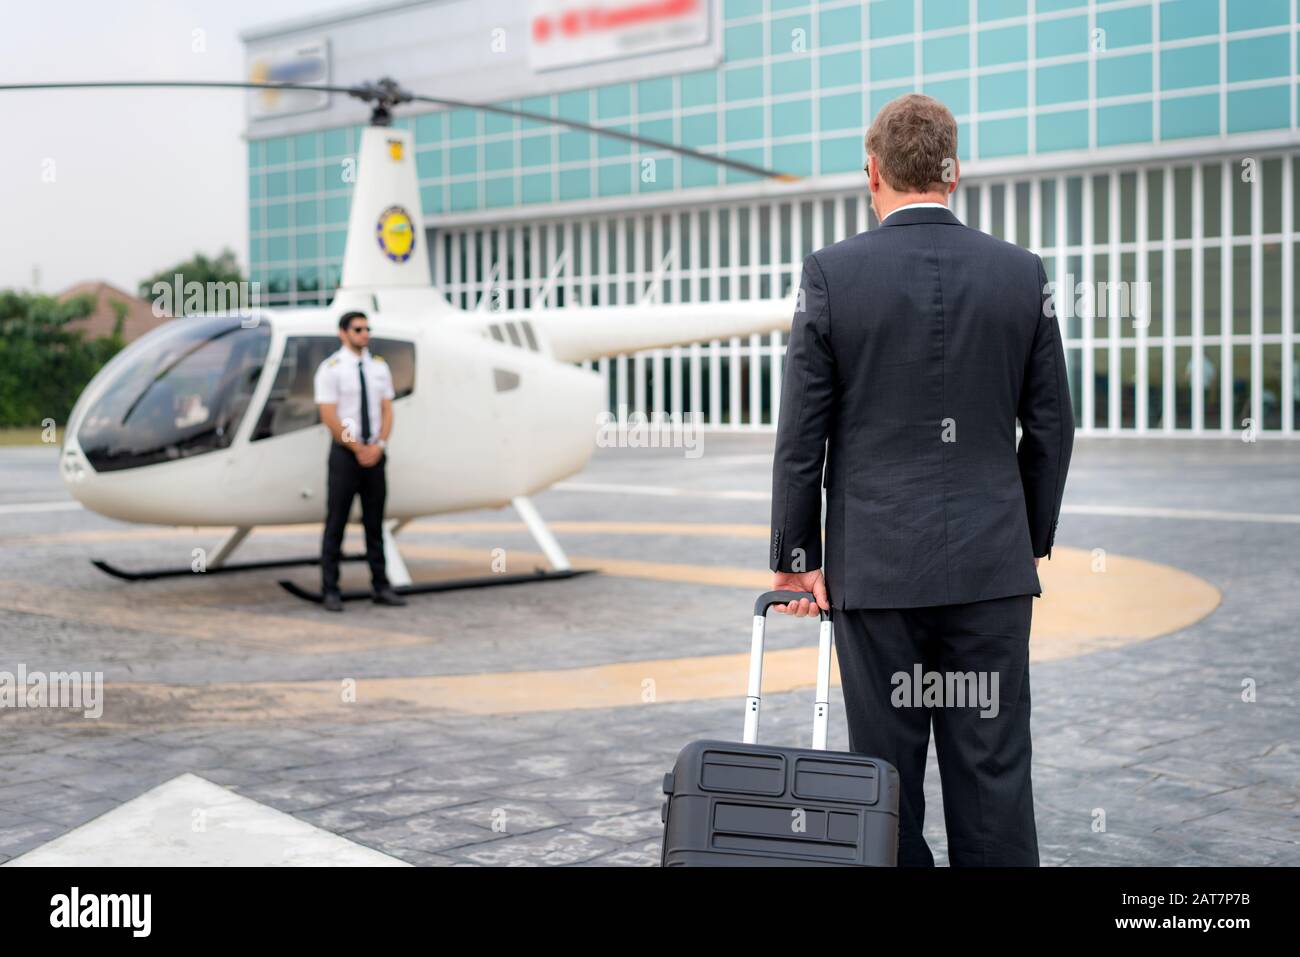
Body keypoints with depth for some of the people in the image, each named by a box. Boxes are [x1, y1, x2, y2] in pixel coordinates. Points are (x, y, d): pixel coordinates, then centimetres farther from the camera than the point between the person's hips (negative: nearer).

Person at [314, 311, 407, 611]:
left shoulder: (379, 367, 10)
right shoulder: (331, 369, -5)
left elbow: (387, 411, 8)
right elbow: (329, 418, -9)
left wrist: (378, 446, -7)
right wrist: (358, 449, -11)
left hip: (375, 453, 5)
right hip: (345, 453, -5)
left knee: (375, 522, 8)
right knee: (336, 522, -2)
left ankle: (381, 587, 12)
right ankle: (330, 590, 2)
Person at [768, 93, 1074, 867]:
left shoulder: (832, 274, -6)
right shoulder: (1022, 273, 2)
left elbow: (801, 435, -5)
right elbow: (1050, 427, 6)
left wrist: (797, 557, 4)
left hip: (876, 566, -2)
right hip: (993, 567, 2)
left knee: (886, 778, 7)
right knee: (994, 775, 6)